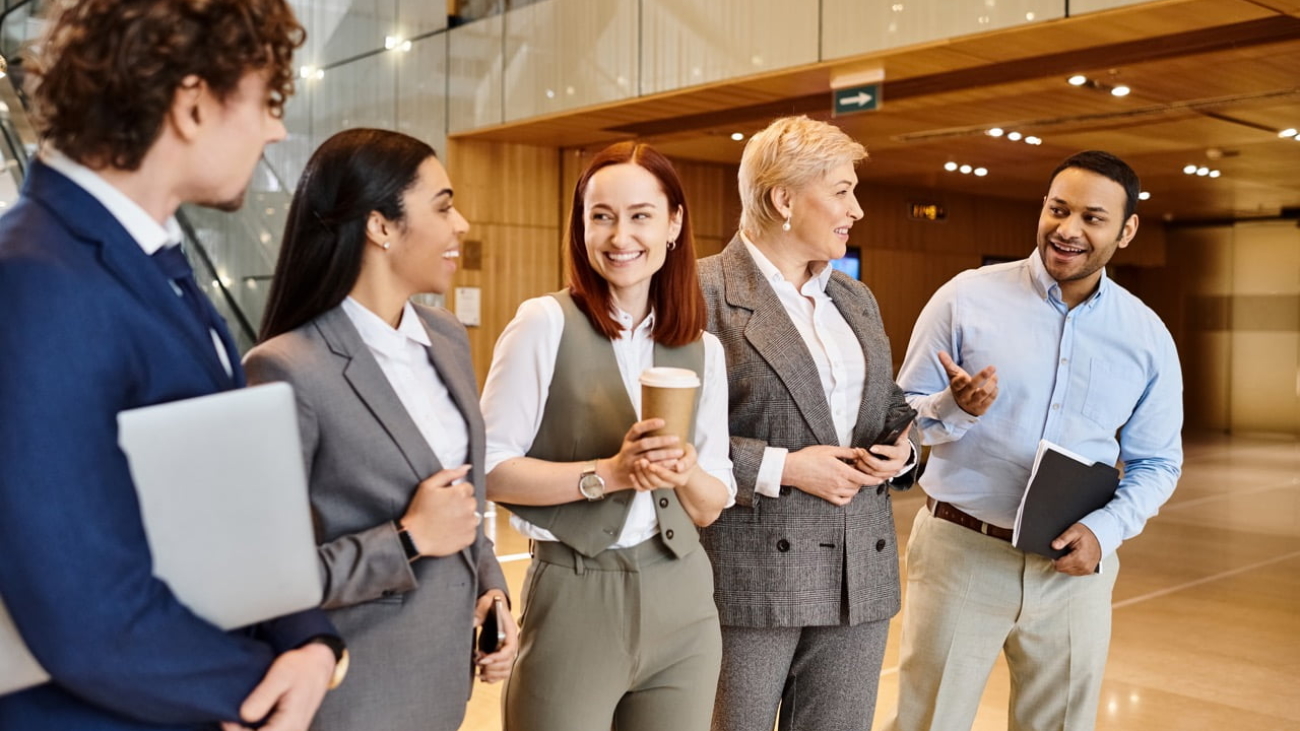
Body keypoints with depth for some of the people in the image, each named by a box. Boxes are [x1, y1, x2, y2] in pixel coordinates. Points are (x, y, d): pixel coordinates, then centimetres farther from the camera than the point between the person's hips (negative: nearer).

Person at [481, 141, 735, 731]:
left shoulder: (703, 349, 6)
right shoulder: (546, 322, -7)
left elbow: (713, 506, 8)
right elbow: (489, 467, -11)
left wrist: (686, 473, -12)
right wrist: (609, 473, -20)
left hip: (681, 600, 4)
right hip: (575, 600, -4)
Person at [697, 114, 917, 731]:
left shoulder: (856, 298, 14)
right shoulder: (704, 292, -9)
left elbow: (891, 406, 22)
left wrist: (900, 449, 1)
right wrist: (780, 468, -17)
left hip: (859, 578, 6)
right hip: (748, 579, -6)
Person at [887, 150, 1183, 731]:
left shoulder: (1147, 336, 3)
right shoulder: (966, 298, -6)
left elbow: (1157, 463, 9)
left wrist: (1104, 529, -9)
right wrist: (955, 408, -23)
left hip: (1075, 566, 3)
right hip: (961, 552, -2)